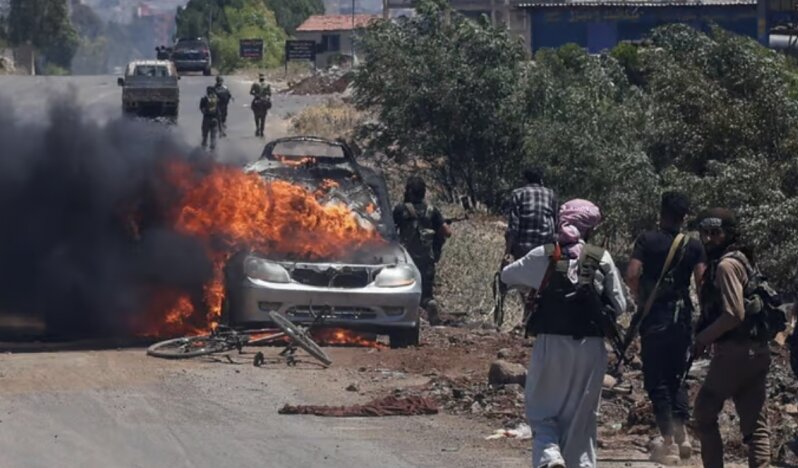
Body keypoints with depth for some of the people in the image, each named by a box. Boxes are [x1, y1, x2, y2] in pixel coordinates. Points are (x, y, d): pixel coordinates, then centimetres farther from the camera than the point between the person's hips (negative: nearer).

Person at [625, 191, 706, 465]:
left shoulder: (647, 240, -4)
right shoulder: (694, 246, 2)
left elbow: (631, 276, -15)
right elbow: (701, 281, -8)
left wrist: (639, 298, 2)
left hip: (655, 319, -3)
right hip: (682, 319, 3)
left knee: (656, 381, 2)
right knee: (676, 377, 19)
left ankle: (668, 443, -5)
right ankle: (681, 435, 9)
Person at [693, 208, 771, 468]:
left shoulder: (726, 265, -12)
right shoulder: (742, 261, 17)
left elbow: (734, 314, -20)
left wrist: (703, 338, -10)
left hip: (733, 353, -9)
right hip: (756, 352, 9)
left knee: (704, 415, 5)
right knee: (756, 425, 4)